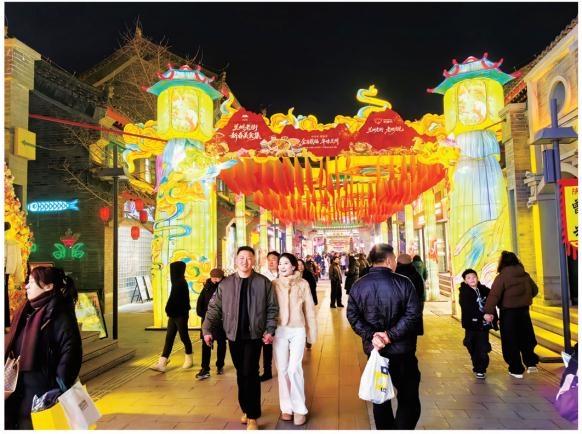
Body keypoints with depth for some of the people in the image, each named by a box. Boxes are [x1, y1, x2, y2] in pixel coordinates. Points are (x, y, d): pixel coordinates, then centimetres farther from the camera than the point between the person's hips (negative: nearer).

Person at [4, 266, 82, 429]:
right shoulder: (26, 311, 9)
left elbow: (71, 351, -22)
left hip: (41, 389, -8)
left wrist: (60, 387, -24)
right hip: (20, 387, 8)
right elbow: (13, 345, 18)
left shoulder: (60, 314, -17)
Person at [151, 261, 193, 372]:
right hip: (174, 315, 9)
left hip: (180, 315, -9)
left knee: (184, 337, 7)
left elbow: (174, 299, -17)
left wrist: (168, 310, -5)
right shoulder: (178, 283, 9)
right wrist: (169, 311, 5)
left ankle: (189, 359, 25)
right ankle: (162, 363, 4)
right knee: (169, 338, 4)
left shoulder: (180, 283, -18)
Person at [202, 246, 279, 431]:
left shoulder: (263, 282, -4)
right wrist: (207, 329, -7)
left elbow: (272, 308, -1)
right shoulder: (225, 283, 1)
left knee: (250, 373, -5)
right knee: (241, 374, 14)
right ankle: (246, 408, 30)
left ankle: (252, 416, 7)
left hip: (254, 335, -3)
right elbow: (214, 308, 2)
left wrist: (270, 330, -10)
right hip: (234, 335, 3)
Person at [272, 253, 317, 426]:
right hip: (279, 330, 2)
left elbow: (309, 309, 3)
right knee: (282, 370, 7)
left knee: (294, 369, -9)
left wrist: (311, 332, 6)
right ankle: (286, 407, 21)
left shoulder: (303, 284, -2)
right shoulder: (274, 284, -1)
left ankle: (299, 409, 8)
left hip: (298, 330, -1)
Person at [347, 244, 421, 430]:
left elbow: (353, 316, -8)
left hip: (374, 349, 4)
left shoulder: (358, 285, -1)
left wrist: (371, 335, -12)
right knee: (409, 399, 8)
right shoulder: (403, 282, -10)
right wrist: (391, 334, -17)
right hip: (402, 350, -3)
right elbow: (413, 314, -18)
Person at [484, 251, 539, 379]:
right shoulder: (525, 275, 2)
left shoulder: (502, 277, -16)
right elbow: (534, 290, 16)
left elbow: (494, 295, -25)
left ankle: (517, 370, 12)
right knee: (526, 338, 22)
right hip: (524, 310, 5)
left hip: (508, 312, -5)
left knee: (510, 341, 6)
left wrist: (489, 311, -28)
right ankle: (531, 363, 19)